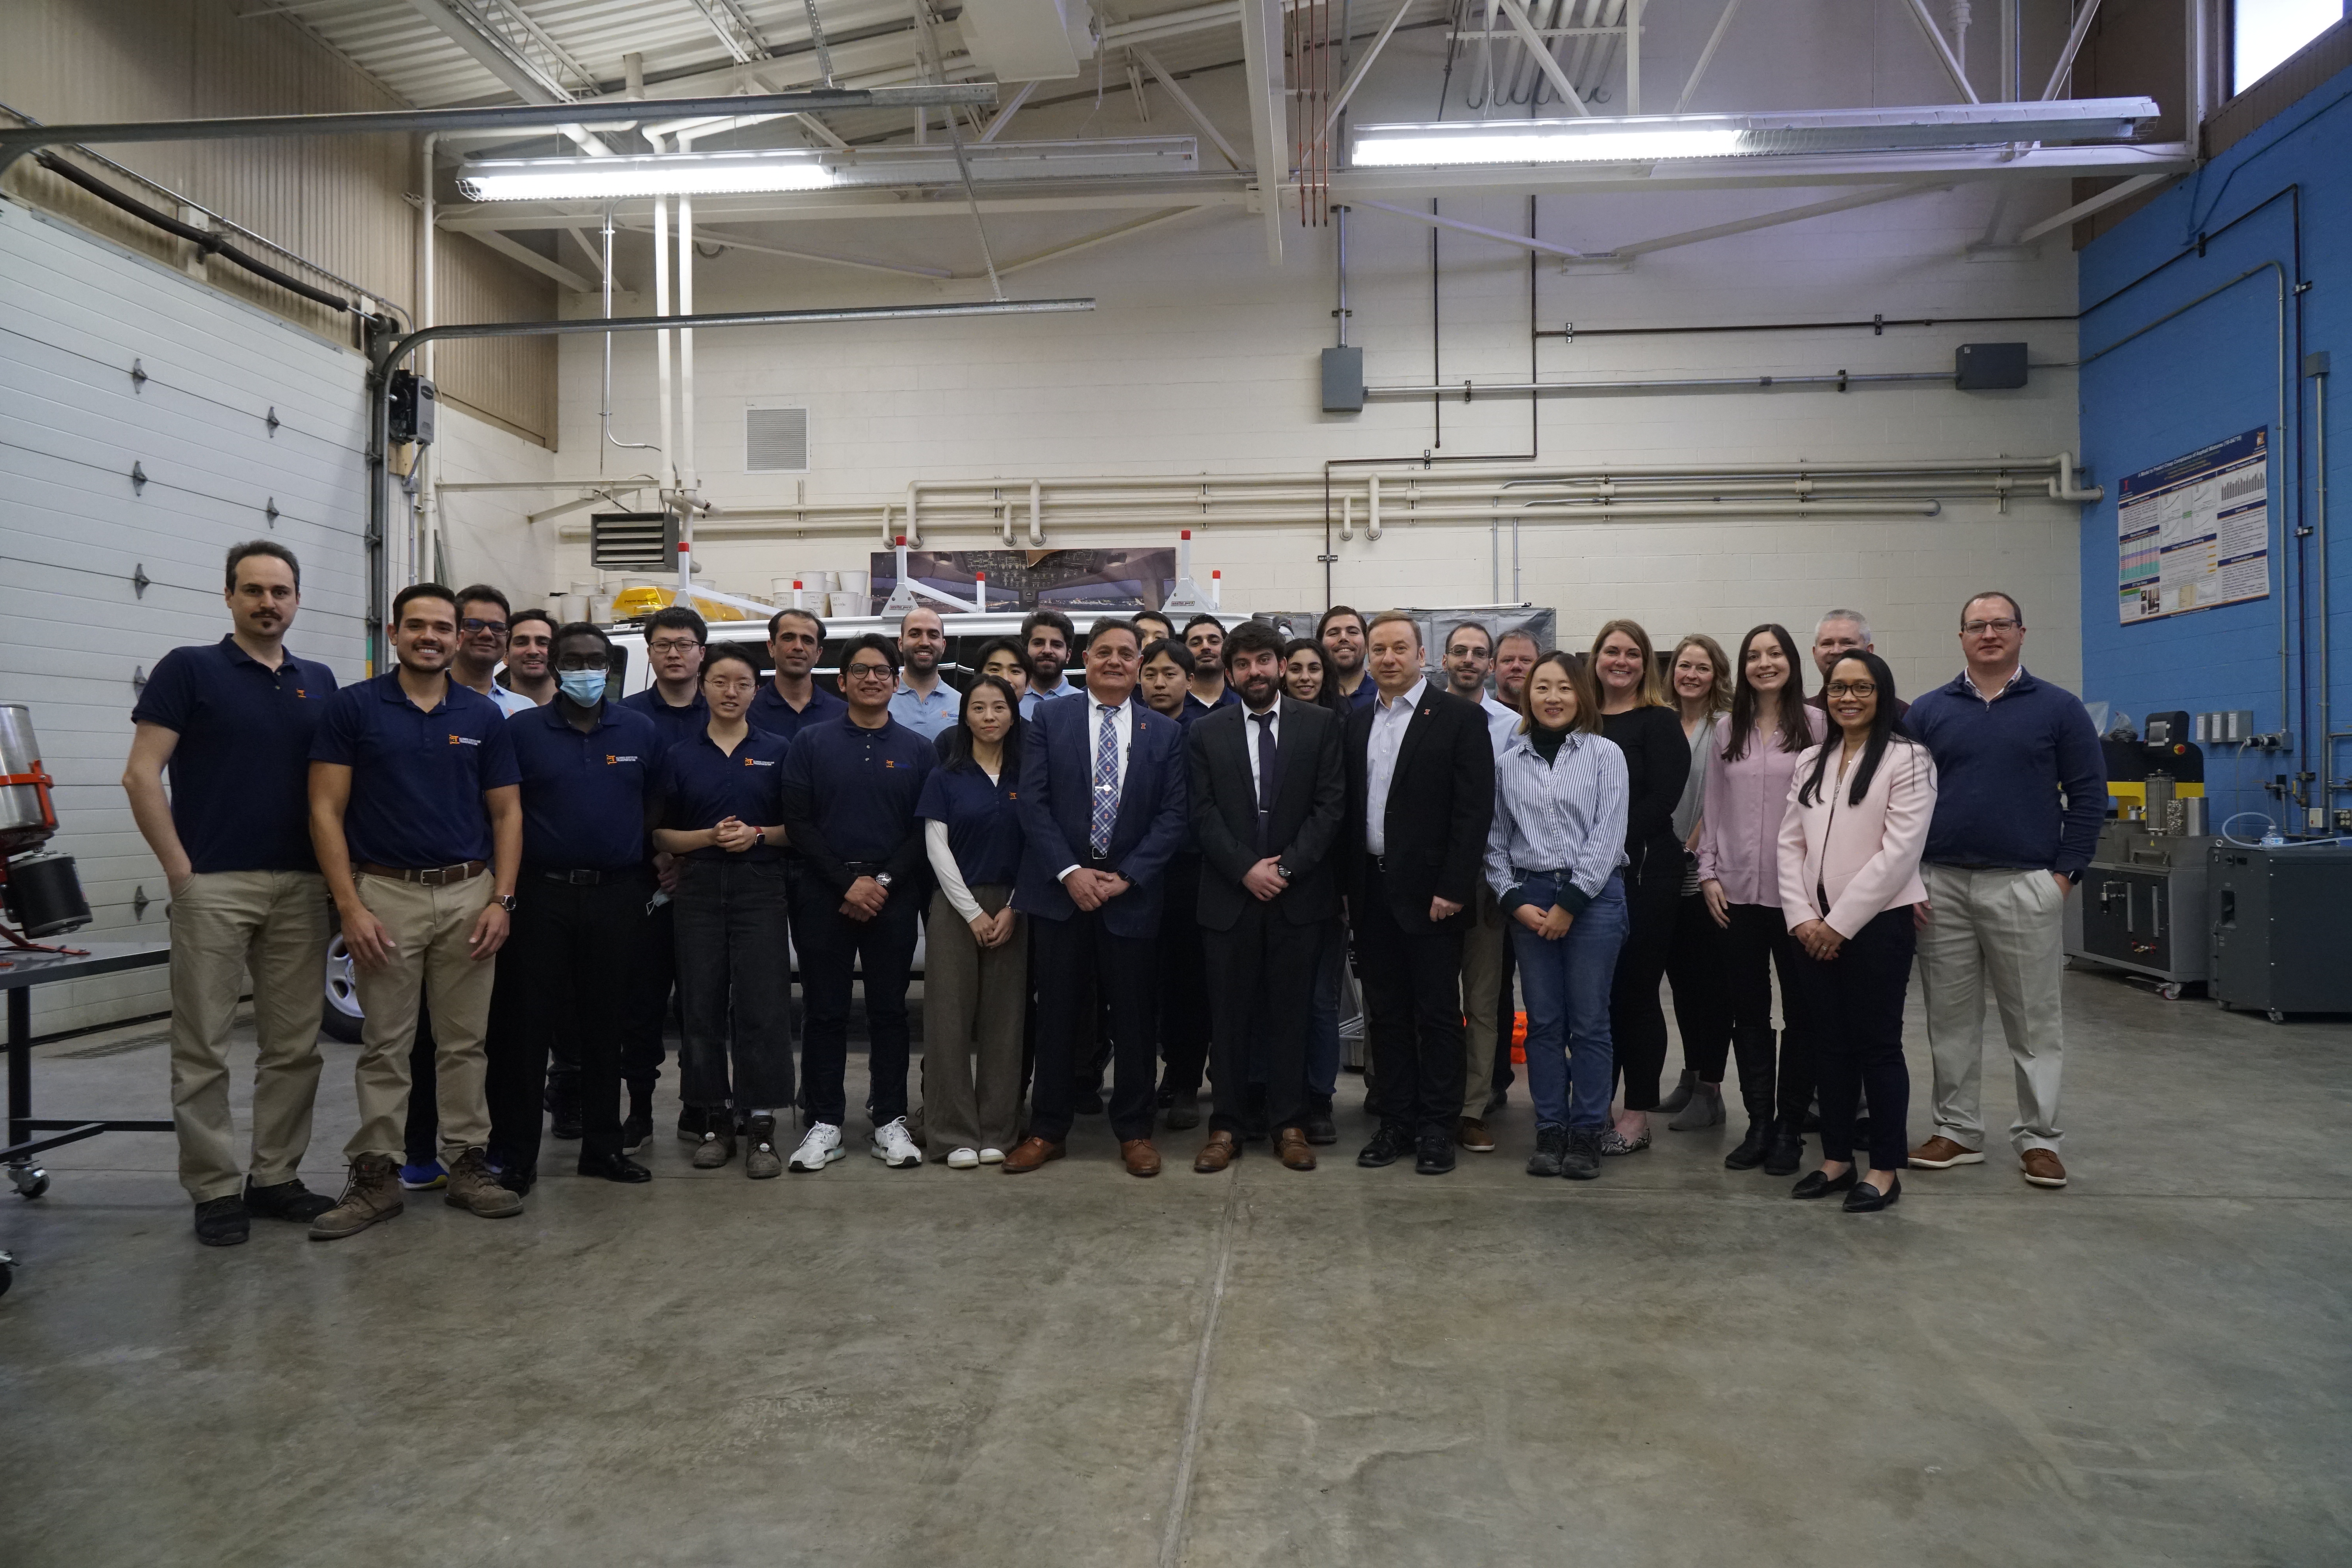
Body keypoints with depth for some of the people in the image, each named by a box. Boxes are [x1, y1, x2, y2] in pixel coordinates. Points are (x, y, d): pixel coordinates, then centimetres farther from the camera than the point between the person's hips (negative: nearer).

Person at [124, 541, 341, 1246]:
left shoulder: (319, 682, 12)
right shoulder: (189, 670, -1)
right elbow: (141, 774, -6)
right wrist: (179, 866, -10)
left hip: (301, 888, 5)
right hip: (213, 887, -4)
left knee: (295, 1045, 8)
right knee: (203, 1048, 1)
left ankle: (275, 1176, 19)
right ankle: (215, 1190, 11)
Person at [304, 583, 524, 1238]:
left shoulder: (484, 716, 6)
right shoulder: (352, 707, -1)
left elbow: (506, 813, 7)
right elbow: (327, 810, -3)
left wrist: (502, 899, -3)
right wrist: (350, 905, -11)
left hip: (468, 895, 2)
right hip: (385, 894, -2)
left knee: (464, 1041, 8)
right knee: (384, 1044, 5)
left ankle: (468, 1164, 18)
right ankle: (376, 1174, 14)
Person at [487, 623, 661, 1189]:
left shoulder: (641, 731, 8)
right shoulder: (522, 730, 2)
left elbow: (655, 808, 13)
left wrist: (655, 875, 6)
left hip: (617, 895, 2)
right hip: (541, 893, -2)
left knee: (605, 1026, 10)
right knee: (526, 1026, 1)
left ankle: (603, 1146, 20)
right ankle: (516, 1154, 10)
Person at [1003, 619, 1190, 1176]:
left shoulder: (1165, 733, 7)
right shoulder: (1050, 721, 4)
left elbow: (1173, 816, 1)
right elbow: (1033, 803, -2)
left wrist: (1126, 876, -9)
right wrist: (1069, 873, -12)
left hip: (1131, 893, 1)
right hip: (1060, 889, 0)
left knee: (1132, 1015, 7)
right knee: (1057, 1014, 6)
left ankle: (1134, 1131, 19)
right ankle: (1047, 1130, 18)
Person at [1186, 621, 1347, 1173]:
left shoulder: (1321, 724, 4)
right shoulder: (1206, 733, 7)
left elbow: (1331, 805, -2)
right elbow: (1204, 814, 1)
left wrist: (1286, 866, -10)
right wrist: (1246, 869, -11)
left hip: (1299, 894, 0)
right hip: (1229, 895, 1)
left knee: (1291, 1013, 6)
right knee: (1231, 1014, 5)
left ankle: (1289, 1125, 15)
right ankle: (1228, 1126, 14)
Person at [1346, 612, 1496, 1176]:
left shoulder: (1460, 718, -4)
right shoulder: (1357, 723, 12)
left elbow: (1475, 810, -10)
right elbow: (1348, 807, 11)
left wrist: (1453, 888, -15)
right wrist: (1349, 885, 3)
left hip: (1429, 891, -5)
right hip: (1371, 890, 5)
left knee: (1437, 1013, 3)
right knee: (1384, 1012, 11)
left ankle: (1436, 1128, 13)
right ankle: (1395, 1122, 21)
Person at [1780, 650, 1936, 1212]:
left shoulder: (1908, 758, -6)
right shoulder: (1811, 761, 12)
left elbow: (1899, 852, -13)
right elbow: (1789, 843, 8)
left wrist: (1840, 923, -13)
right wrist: (1803, 917, -4)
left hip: (1877, 922, -5)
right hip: (1814, 928, 5)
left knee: (1878, 1045, 2)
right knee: (1830, 1045, 11)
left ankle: (1886, 1169, 13)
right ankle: (1836, 1158, 22)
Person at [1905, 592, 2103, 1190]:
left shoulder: (2059, 708, 3)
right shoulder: (1928, 711, 7)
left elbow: (2088, 794, 3)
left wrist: (2066, 872, -5)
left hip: (2025, 887, -2)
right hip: (1941, 887, 2)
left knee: (2034, 1021, 4)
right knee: (1950, 1018, 8)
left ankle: (2038, 1137, 15)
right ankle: (1958, 1130, 19)